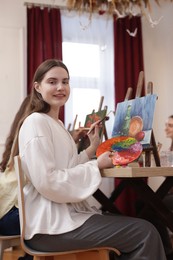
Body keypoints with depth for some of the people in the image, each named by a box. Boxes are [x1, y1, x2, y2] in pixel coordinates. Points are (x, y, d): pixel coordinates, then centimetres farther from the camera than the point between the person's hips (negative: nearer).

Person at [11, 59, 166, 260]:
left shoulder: (55, 123, 17)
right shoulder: (36, 122, -13)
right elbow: (47, 182, -22)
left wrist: (92, 148, 7)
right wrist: (96, 166, -14)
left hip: (64, 213, 10)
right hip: (50, 224, -10)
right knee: (145, 233, -13)